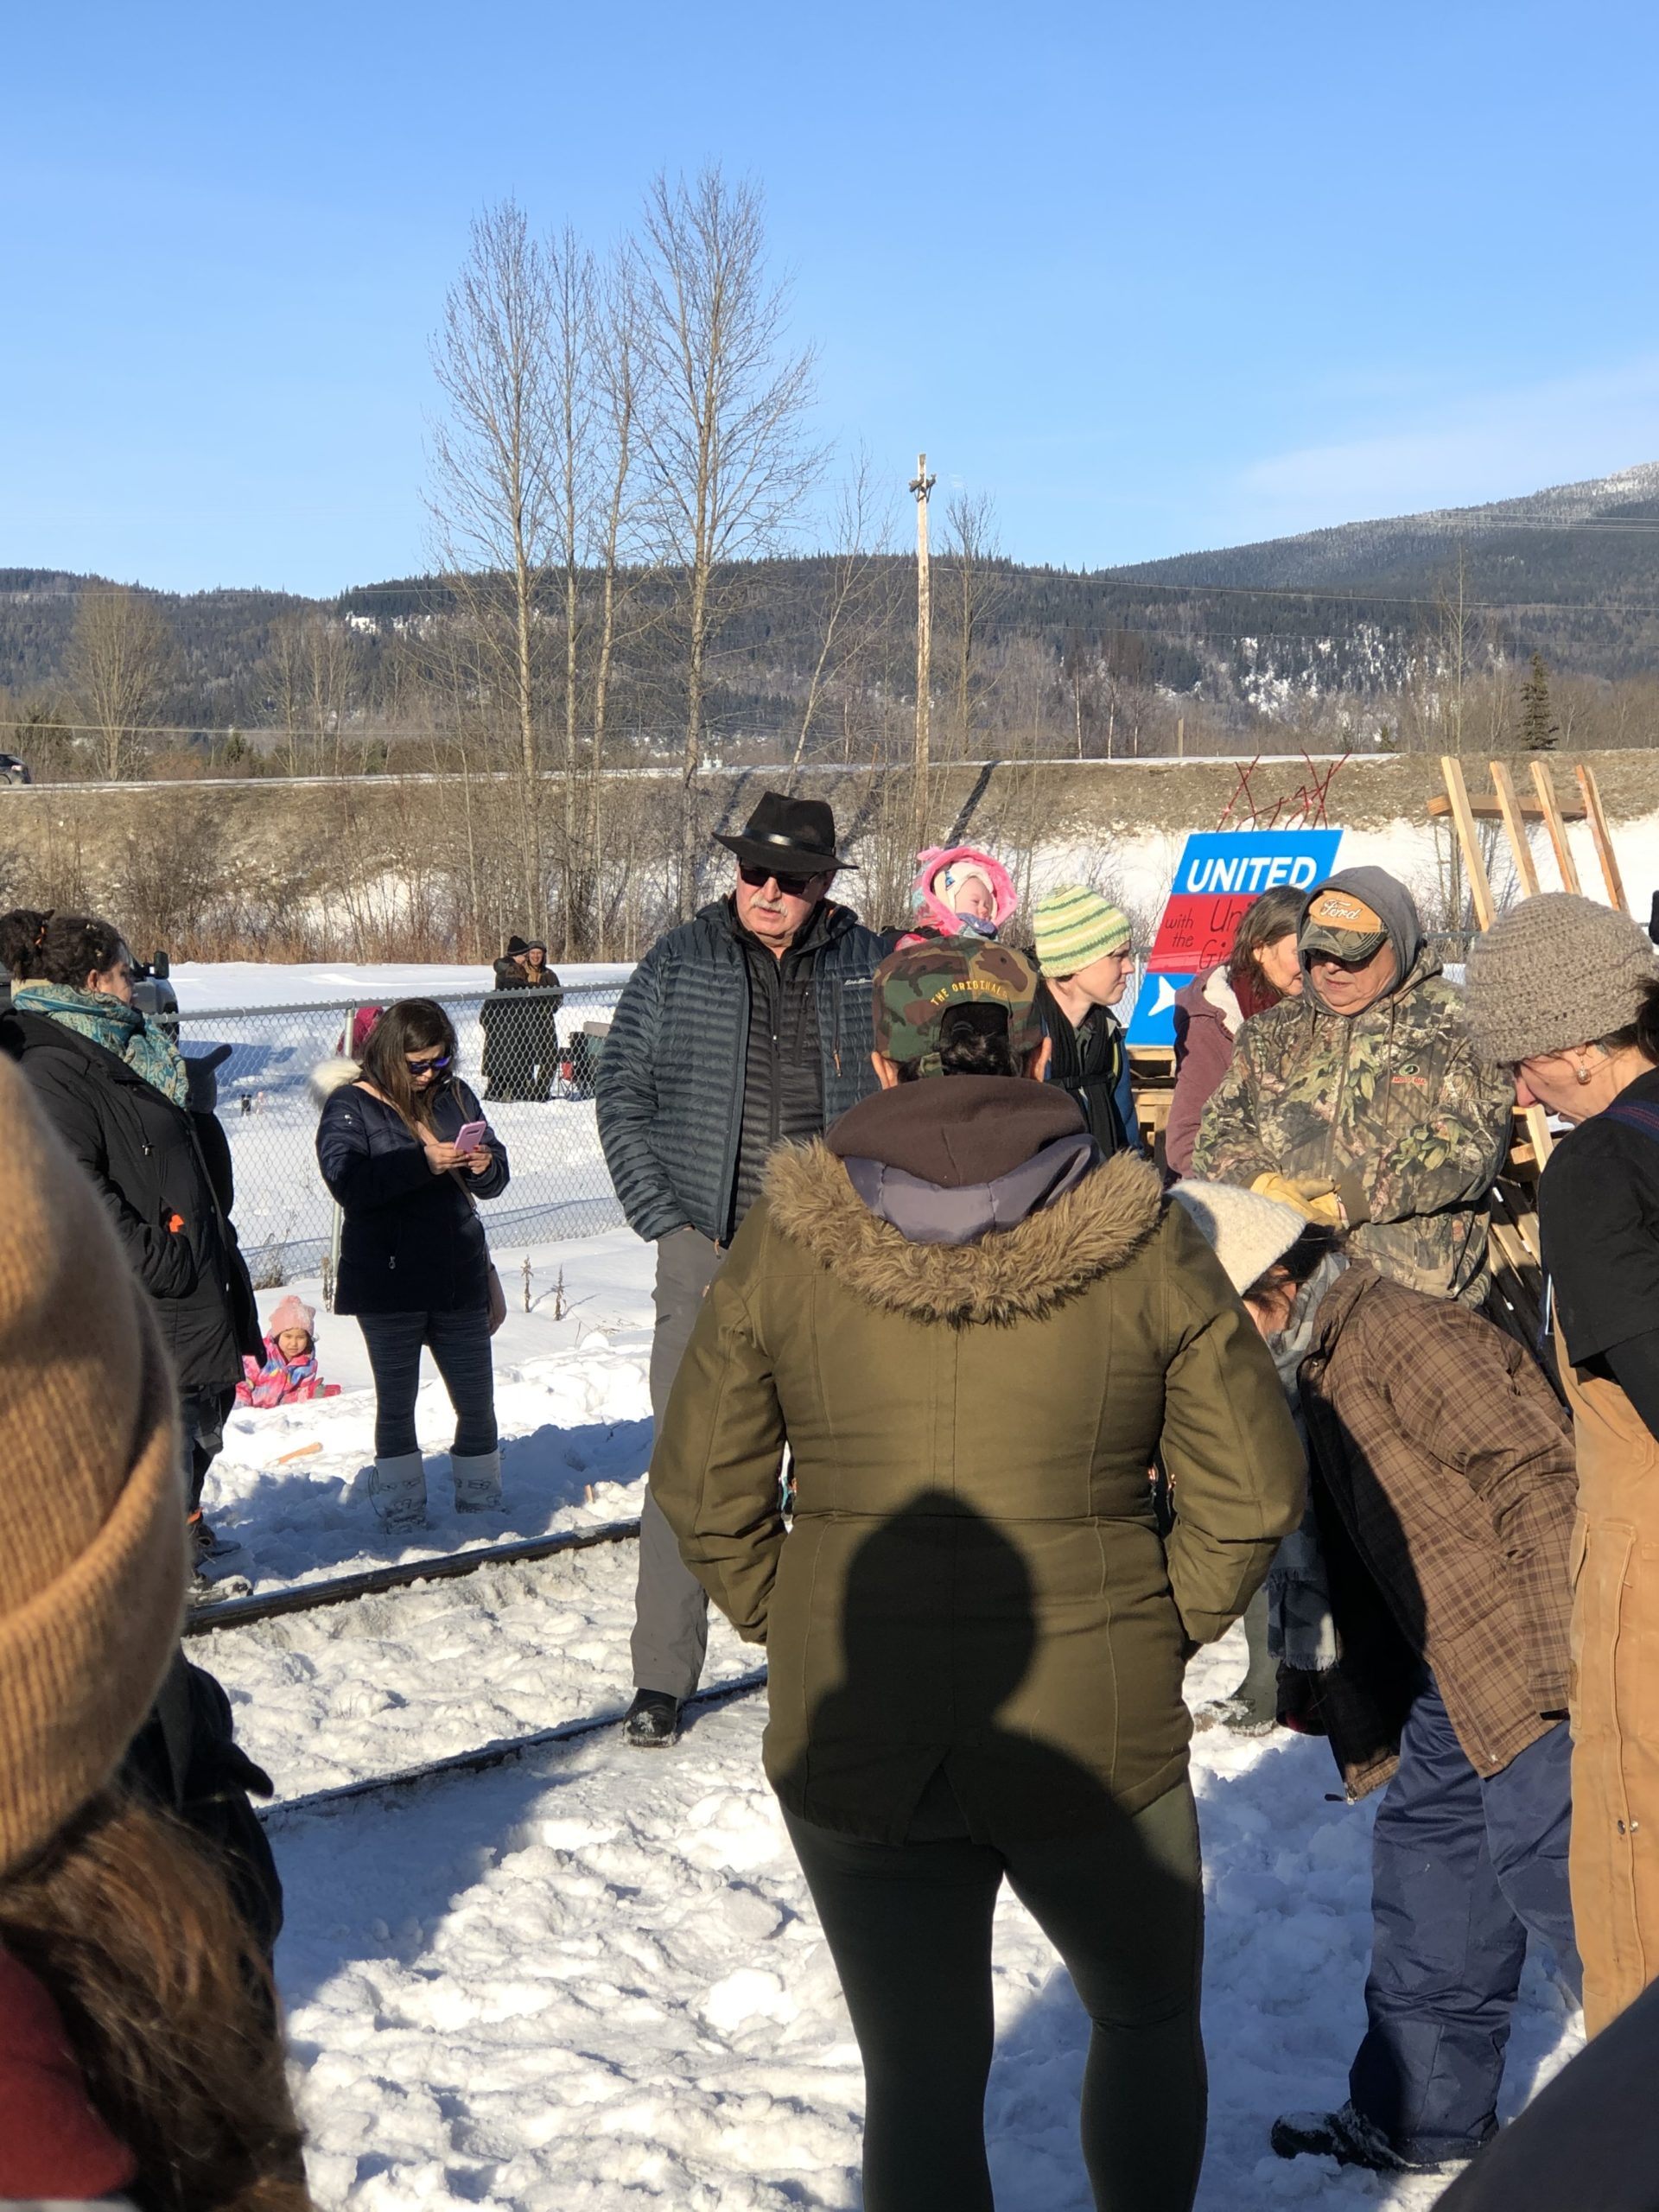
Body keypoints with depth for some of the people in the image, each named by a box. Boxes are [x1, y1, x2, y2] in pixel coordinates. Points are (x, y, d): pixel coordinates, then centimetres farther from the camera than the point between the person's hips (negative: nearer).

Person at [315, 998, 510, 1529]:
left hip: (459, 1280, 4)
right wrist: (423, 1163, -28)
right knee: (396, 1404, 8)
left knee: (477, 1402, 9)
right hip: (388, 1283, -4)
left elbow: (496, 1180, 13)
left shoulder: (455, 1095, 9)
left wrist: (485, 1165, -11)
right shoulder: (350, 1105, -4)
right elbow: (347, 1182, -20)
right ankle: (402, 1514, 19)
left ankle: (481, 1503, 25)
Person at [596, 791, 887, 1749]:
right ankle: (664, 1678, 4)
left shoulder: (871, 967, 4)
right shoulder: (678, 965, 2)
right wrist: (664, 1217, -4)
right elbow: (622, 1094, 5)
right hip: (709, 1250, -1)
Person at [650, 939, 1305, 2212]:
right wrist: (1160, 1627, 6)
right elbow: (1254, 1491, -7)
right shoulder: (1142, 1243, -7)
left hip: (850, 1738, 1)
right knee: (1149, 2020, 26)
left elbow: (700, 1489, -1)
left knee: (920, 2079, 16)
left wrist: (791, 1626, 11)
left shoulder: (784, 1245, -5)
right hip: (1096, 1734, -1)